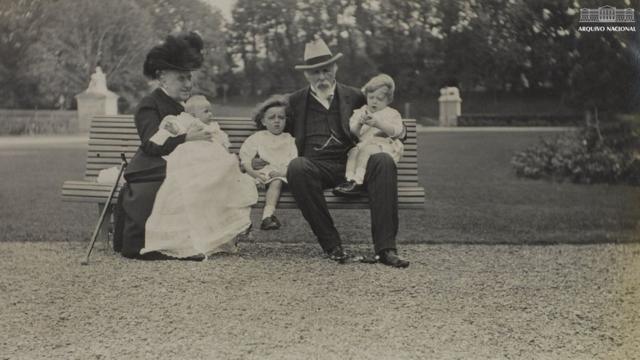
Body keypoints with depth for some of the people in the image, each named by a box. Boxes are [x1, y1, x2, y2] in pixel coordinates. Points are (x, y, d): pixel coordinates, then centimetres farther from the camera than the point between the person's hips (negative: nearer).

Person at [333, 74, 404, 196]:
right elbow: (353, 132, 11)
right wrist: (359, 123, -12)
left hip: (384, 146, -3)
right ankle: (350, 180, -42)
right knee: (353, 151, -29)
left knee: (366, 149, -33)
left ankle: (358, 181, -41)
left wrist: (378, 123, -17)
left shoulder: (392, 114, 16)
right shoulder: (360, 112, 23)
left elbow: (396, 131, -3)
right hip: (364, 144, 3)